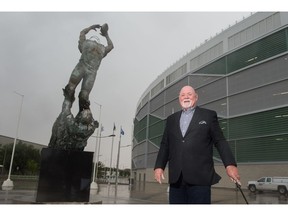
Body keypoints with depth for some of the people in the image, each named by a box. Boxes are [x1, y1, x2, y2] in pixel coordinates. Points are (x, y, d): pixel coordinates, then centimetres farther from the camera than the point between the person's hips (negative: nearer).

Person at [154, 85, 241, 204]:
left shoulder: (209, 115, 9)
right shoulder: (171, 119, 19)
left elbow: (220, 141, 3)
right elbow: (165, 145, 17)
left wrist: (230, 164, -9)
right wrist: (159, 166, 5)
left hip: (200, 177, -3)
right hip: (176, 178, 4)